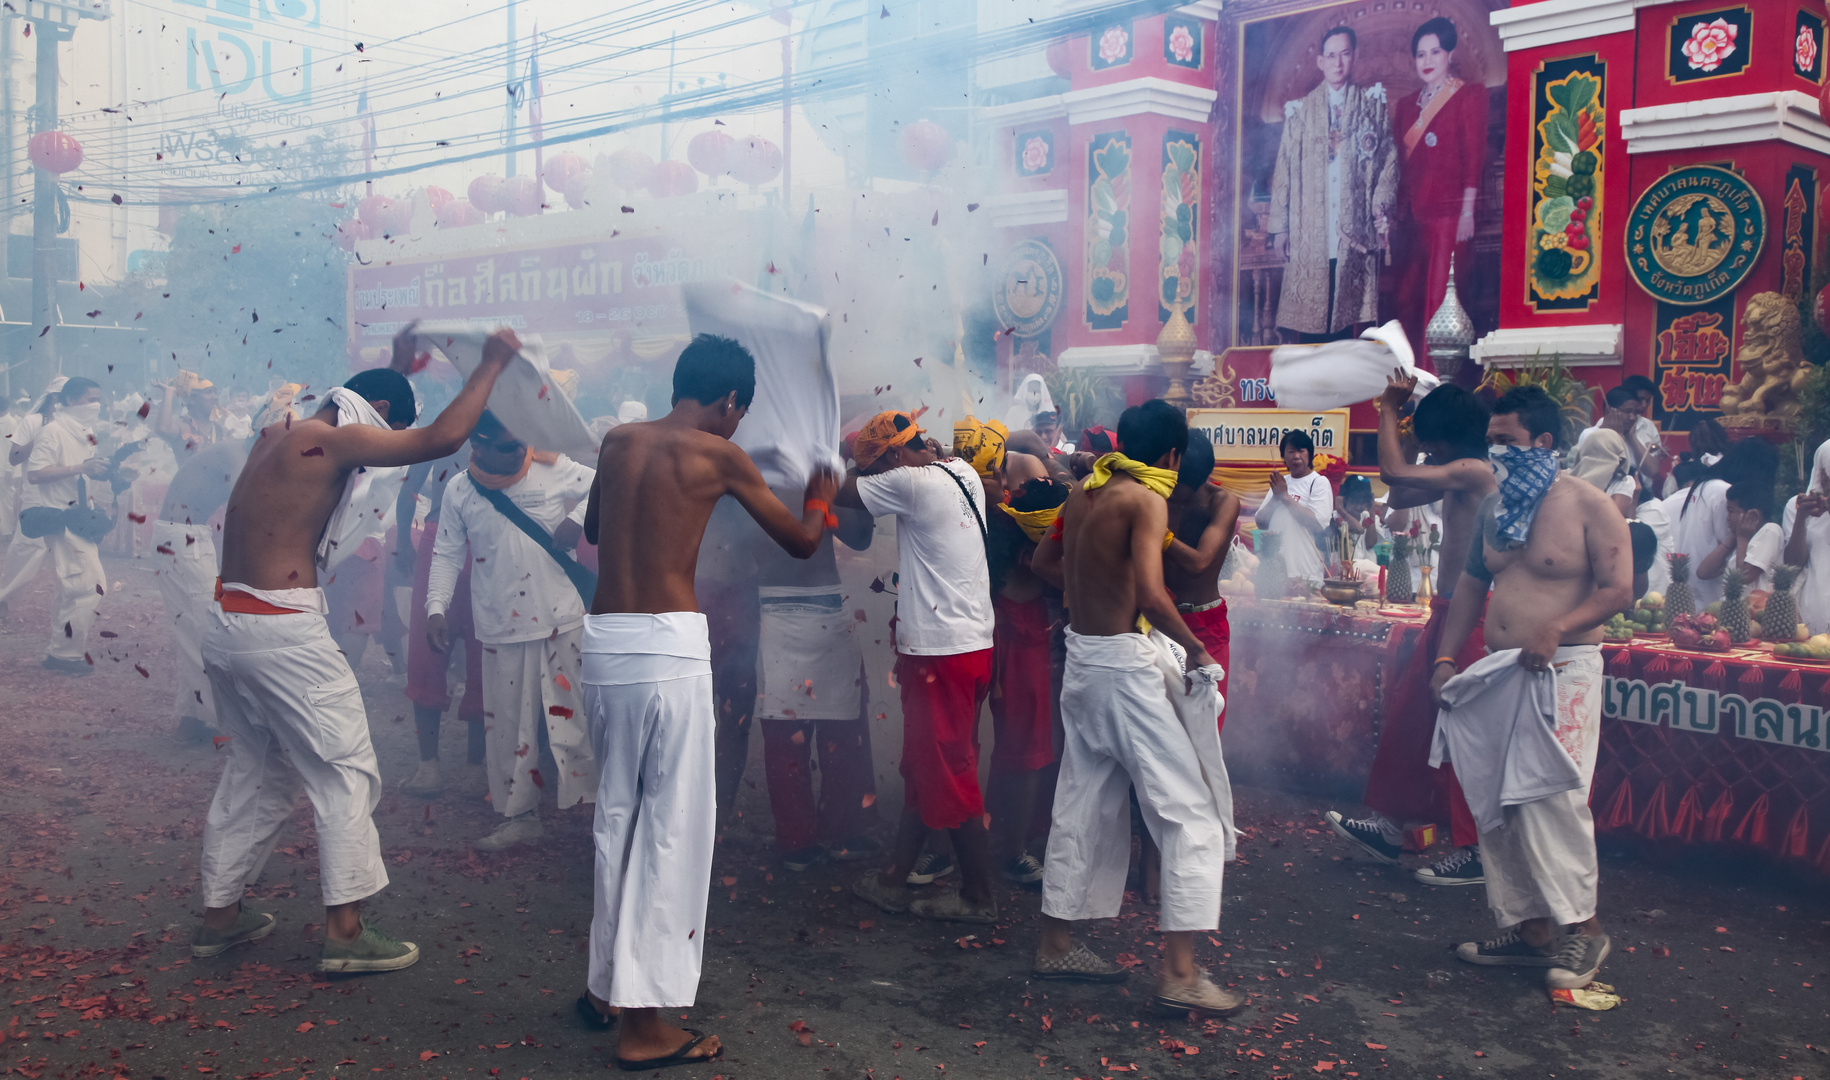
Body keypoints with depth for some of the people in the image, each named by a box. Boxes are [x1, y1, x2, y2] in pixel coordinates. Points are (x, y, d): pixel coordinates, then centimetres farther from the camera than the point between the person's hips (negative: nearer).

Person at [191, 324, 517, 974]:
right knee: (344, 769, -1)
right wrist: (494, 362, -7)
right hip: (284, 629, -9)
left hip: (228, 624, 9)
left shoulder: (279, 436, 14)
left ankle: (220, 914, 28)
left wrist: (399, 365, 38)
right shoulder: (332, 440, -12)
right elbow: (443, 436, -18)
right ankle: (344, 930, -1)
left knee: (251, 768, 20)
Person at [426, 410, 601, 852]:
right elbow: (447, 554, 8)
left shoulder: (553, 470, -2)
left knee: (572, 713, 1)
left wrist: (577, 518, -12)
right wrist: (436, 608, -2)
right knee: (509, 723, 8)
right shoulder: (459, 490, 3)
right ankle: (520, 815, 22)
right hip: (500, 628, 2)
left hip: (561, 621, -2)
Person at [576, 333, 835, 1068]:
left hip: (604, 642, 6)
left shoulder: (618, 441, 13)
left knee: (618, 814, 19)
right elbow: (801, 544, 9)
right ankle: (645, 1022, 3)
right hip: (668, 646, -6)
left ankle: (605, 984, 31)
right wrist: (819, 499, 30)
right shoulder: (718, 454, -1)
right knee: (674, 827, 0)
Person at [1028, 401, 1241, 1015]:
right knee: (1191, 814, -2)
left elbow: (1045, 561, 22)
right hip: (1127, 665, -8)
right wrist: (1195, 649, -15)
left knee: (1085, 803, 18)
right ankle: (1179, 973, -4)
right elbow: (1150, 594, -26)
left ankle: (1056, 944, 26)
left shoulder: (1083, 493, 8)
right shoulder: (1147, 500, -15)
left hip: (1082, 659, 8)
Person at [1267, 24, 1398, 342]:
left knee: (1347, 314, -3)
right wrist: (1279, 226, 4)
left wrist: (1381, 203, -6)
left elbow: (1389, 159, 11)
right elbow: (1283, 170, 10)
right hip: (1309, 234, 0)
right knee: (1308, 315, -5)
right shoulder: (1300, 110, 12)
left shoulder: (1372, 105, 13)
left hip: (1354, 232, 0)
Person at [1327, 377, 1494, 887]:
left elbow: (1394, 471, -24)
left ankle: (1475, 851, 5)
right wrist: (1397, 414, 14)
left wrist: (1389, 409, -11)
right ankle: (1388, 825, 26)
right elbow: (1399, 496, 19)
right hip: (1448, 611, 10)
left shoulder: (1475, 472, -18)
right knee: (1408, 715, 15)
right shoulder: (1457, 476, 12)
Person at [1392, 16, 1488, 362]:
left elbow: (1474, 156, -7)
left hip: (1448, 213, -6)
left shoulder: (1469, 95, 1)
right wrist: (1397, 212, 8)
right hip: (1412, 214, 6)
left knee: (1440, 297, -7)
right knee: (1409, 297, 7)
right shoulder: (1406, 105, 17)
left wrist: (1468, 211, -14)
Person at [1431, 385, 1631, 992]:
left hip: (1561, 672, -7)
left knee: (1551, 797, -12)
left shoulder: (1589, 507, -6)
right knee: (1495, 802, 7)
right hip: (1498, 672, 7)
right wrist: (1448, 657, 11)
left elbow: (1618, 591, -9)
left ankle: (1581, 925, 2)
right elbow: (1472, 583, 19)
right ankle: (1525, 926, 16)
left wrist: (1556, 629, -23)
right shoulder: (1495, 508, 14)